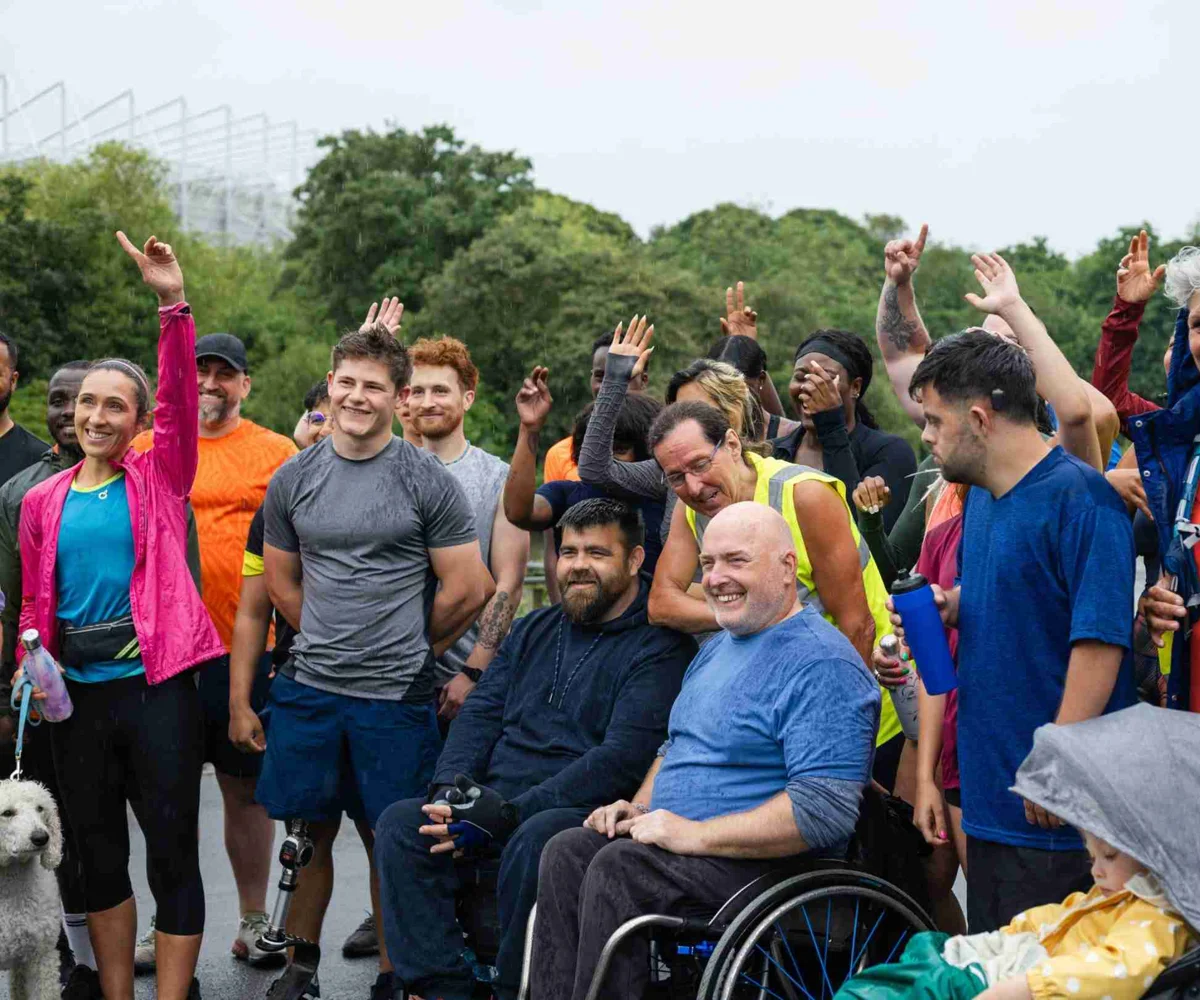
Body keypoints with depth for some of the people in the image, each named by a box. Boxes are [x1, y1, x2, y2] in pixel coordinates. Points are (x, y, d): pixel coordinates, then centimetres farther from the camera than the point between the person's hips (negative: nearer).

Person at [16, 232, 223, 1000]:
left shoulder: (159, 478, 1)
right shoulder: (44, 500, 8)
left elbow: (181, 402, -14)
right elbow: (34, 601, 14)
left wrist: (175, 307, -24)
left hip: (157, 684, -3)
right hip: (78, 691, 4)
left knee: (173, 853, 0)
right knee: (100, 854, 13)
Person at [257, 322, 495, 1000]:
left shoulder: (429, 482, -4)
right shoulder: (293, 480, 7)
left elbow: (467, 590, -2)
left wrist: (406, 652, 6)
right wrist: (332, 644, 12)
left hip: (397, 697, -3)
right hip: (308, 690, 3)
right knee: (310, 834, 9)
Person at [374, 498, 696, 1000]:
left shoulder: (659, 647, -5)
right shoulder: (535, 629, 20)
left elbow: (622, 759, -15)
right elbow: (481, 712, 17)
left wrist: (510, 813, -20)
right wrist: (449, 788, -5)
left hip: (586, 810, -6)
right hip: (494, 804, 7)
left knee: (533, 842, -37)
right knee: (399, 823, -15)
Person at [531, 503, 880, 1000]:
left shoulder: (821, 662, -15)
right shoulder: (718, 648, 17)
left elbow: (825, 811, -24)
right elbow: (675, 746, 30)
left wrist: (696, 835, -23)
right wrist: (640, 809, 8)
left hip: (773, 861, -9)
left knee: (619, 867, -27)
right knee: (566, 852, -9)